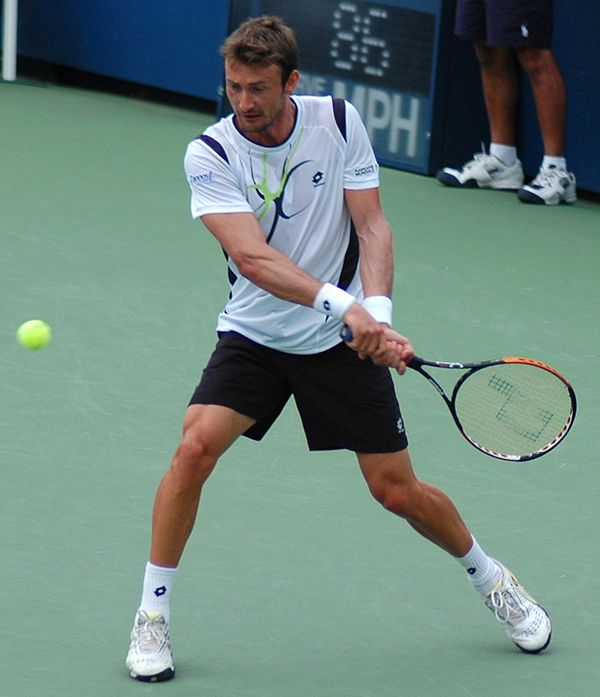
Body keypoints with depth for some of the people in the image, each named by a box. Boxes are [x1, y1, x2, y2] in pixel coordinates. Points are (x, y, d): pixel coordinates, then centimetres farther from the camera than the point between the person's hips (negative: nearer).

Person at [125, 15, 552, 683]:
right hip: (253, 335, 0)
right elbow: (252, 257, -26)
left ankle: (490, 578, 31)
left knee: (398, 490, 2)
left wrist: (378, 315, -27)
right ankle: (152, 615, -7)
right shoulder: (209, 154, -15)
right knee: (196, 447, -22)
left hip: (345, 340, 1)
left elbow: (372, 227, -9)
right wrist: (342, 303, -39)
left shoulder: (339, 122, -9)